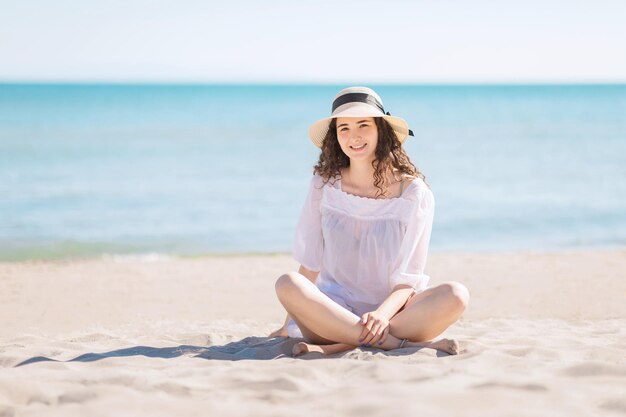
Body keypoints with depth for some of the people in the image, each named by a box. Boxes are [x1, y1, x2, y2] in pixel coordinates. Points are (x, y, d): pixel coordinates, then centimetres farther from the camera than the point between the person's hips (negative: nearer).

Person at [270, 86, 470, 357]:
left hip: (393, 314, 0)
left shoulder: (415, 194, -2)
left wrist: (383, 314, -24)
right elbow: (309, 263, 9)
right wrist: (288, 324, 3)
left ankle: (335, 348, -31)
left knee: (456, 295, -29)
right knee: (287, 284, -30)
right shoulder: (325, 185, 5)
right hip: (331, 312, 1)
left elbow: (407, 279, -5)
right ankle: (398, 343, -32)